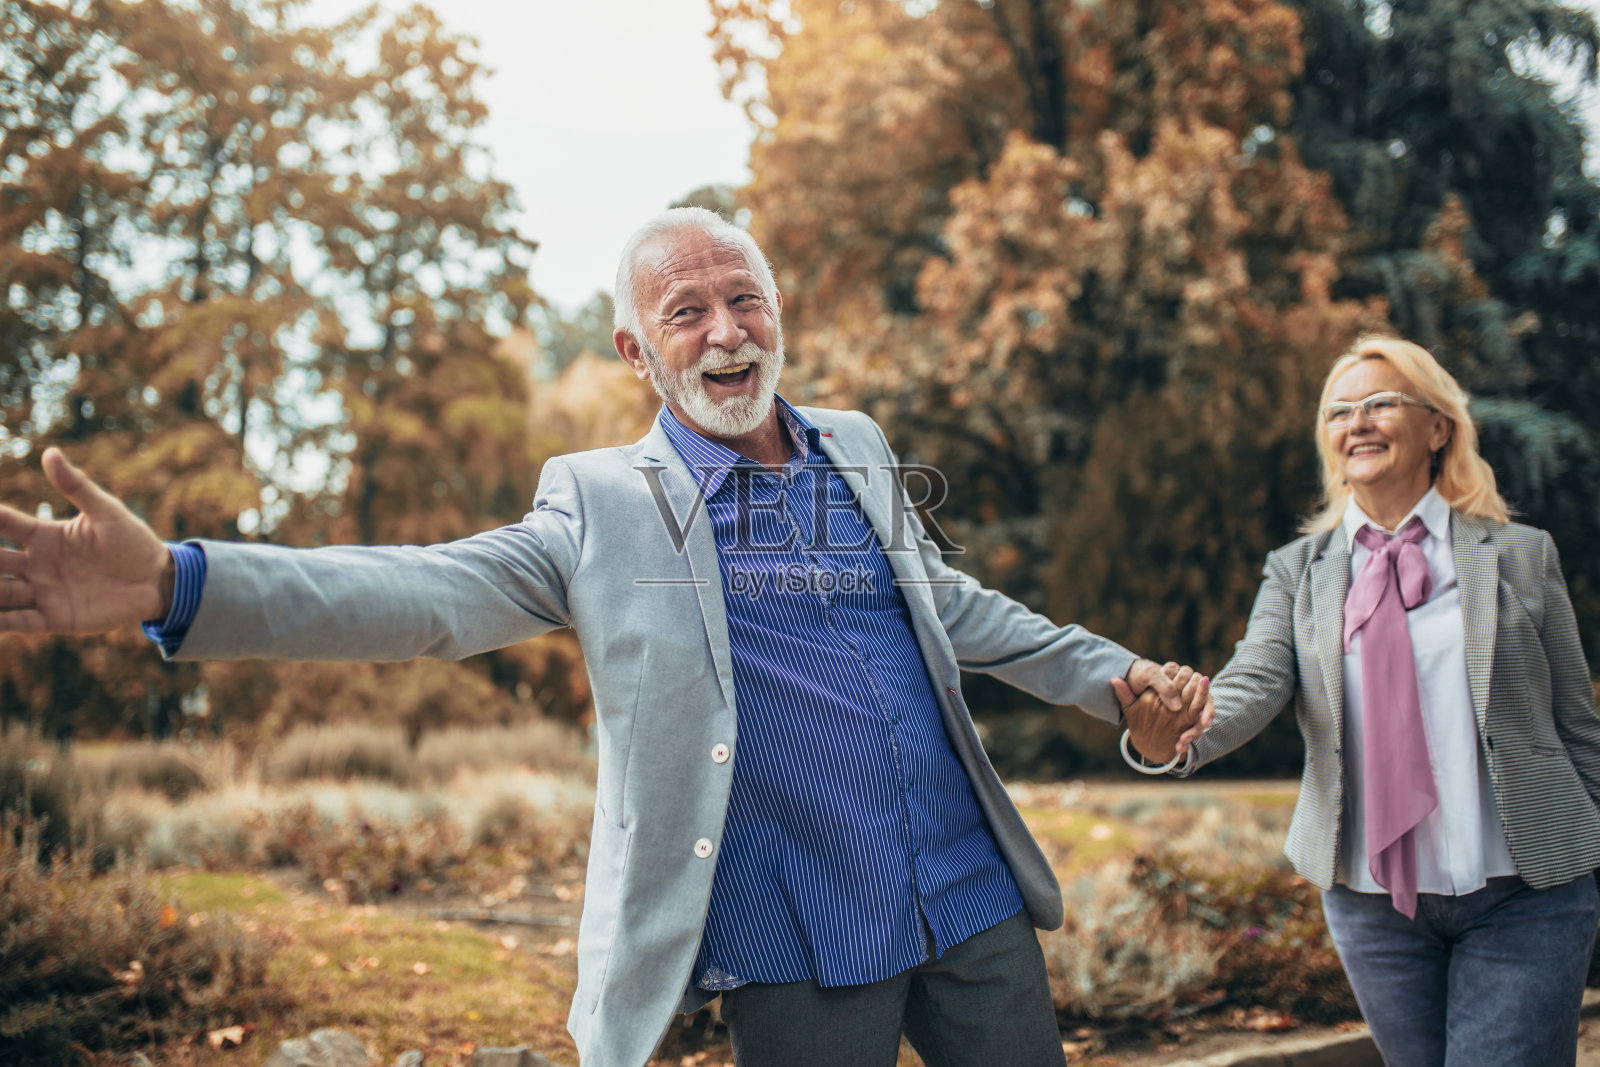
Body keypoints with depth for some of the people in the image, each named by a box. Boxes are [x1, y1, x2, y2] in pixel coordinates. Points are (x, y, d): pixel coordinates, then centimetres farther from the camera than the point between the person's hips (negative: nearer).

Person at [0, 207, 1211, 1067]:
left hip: (973, 903, 4)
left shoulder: (857, 451, 10)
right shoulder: (604, 503, -4)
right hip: (802, 952, -4)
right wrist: (177, 583, -31)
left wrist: (1114, 673, 20)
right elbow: (431, 593, -17)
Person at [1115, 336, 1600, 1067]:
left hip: (1523, 896, -2)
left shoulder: (1520, 556, 2)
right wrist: (1179, 738, -33)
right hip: (1371, 901, 2)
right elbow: (1255, 680, -11)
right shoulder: (1297, 571, 5)